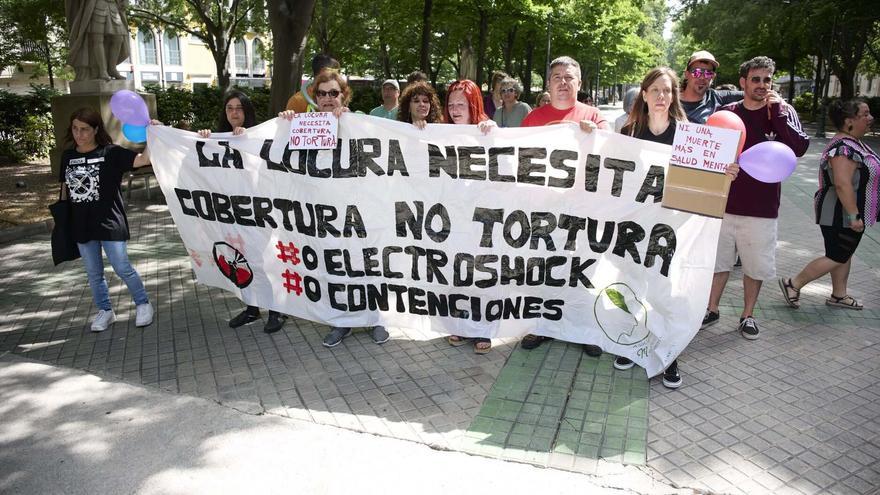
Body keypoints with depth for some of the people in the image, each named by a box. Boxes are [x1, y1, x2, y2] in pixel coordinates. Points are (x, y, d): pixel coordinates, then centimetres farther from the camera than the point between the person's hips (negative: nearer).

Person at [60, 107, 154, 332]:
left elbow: (144, 159, -20)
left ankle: (143, 304, 17)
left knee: (122, 268, -2)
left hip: (110, 222, -5)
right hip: (81, 225, 5)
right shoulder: (67, 156, 7)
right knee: (93, 273, 13)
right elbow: (65, 187, 16)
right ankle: (105, 311, 27)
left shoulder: (111, 153, -8)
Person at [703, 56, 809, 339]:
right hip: (724, 204, 1)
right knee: (718, 261, 12)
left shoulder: (782, 112, -2)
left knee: (755, 265, 10)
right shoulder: (726, 113, 1)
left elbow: (799, 148, -16)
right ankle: (712, 310, 28)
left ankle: (747, 315, 28)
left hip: (762, 208, -1)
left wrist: (777, 110, -18)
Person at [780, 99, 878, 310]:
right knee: (836, 257, -2)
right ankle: (793, 285, 7)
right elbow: (843, 184, -30)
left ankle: (839, 295, 29)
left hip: (845, 214, 10)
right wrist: (854, 216, -28)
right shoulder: (844, 148, -24)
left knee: (845, 254, 17)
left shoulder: (853, 143, 10)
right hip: (840, 215, -10)